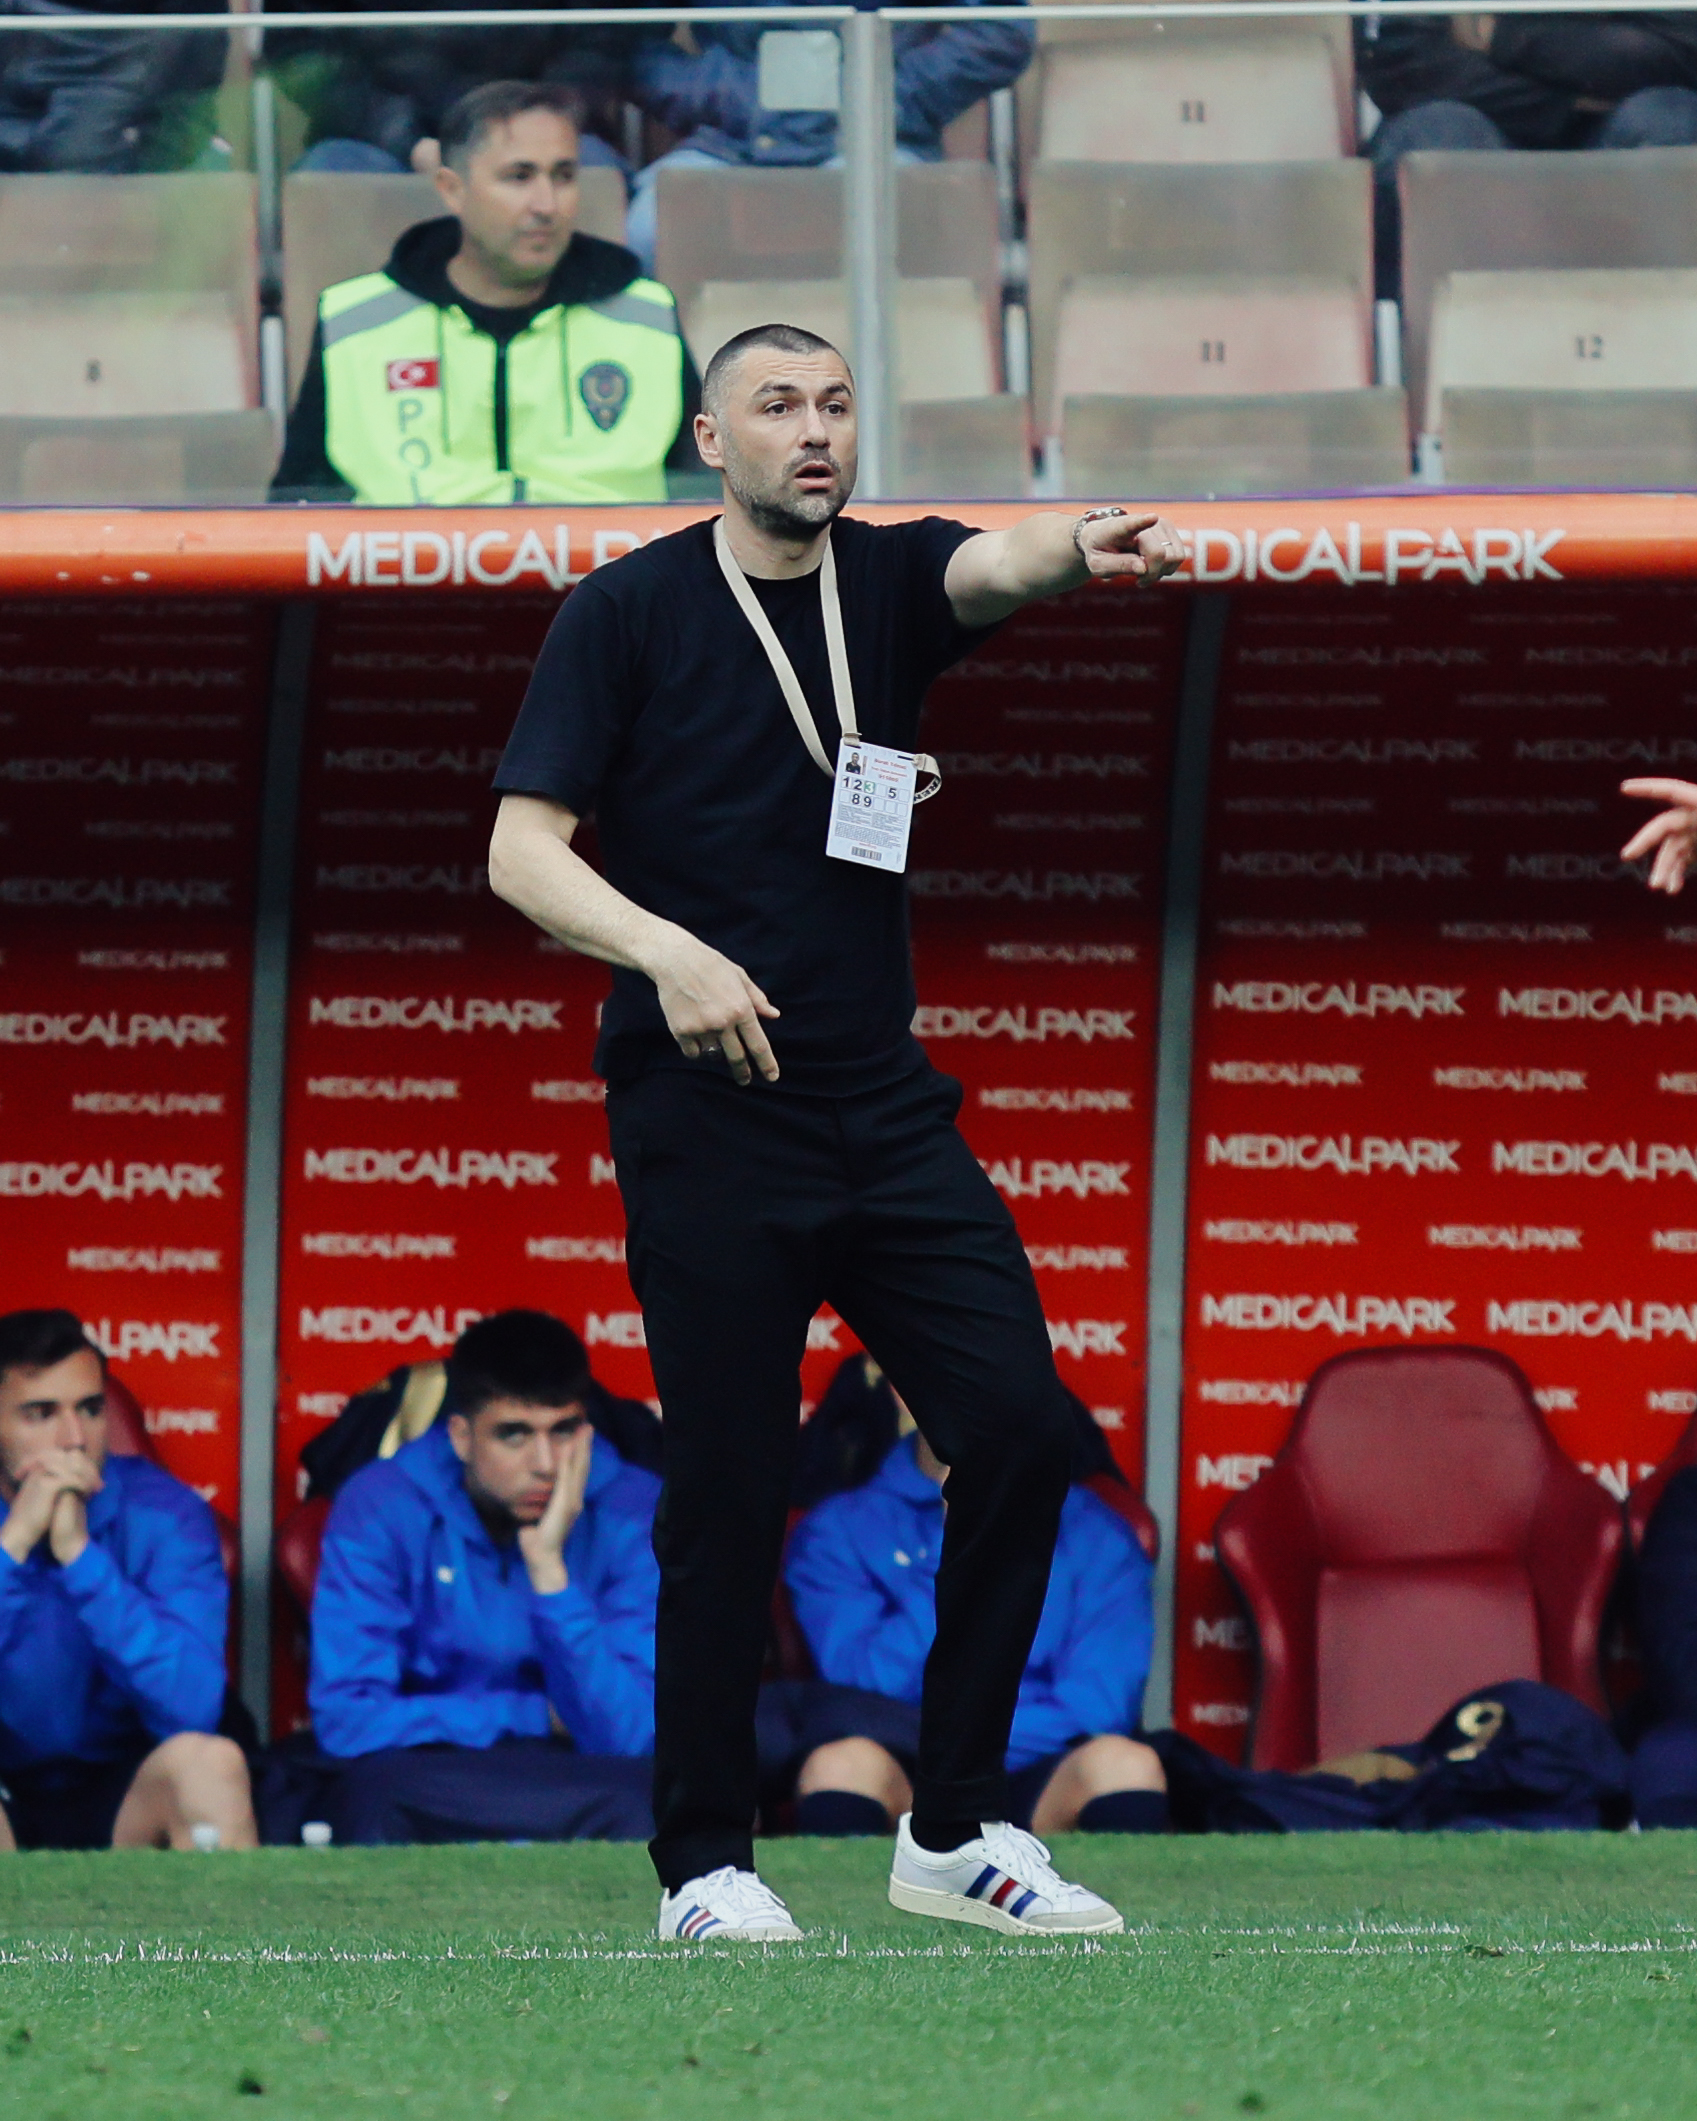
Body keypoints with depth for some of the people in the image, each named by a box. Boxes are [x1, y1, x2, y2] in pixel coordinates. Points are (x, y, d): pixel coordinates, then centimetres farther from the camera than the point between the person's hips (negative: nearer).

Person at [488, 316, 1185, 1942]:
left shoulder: (889, 577, 8)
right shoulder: (629, 612, -1)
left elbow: (994, 568, -15)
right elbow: (521, 850, -7)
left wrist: (1083, 550, -39)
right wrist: (666, 951, -24)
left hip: (888, 1108, 4)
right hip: (705, 1120, -4)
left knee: (1017, 1424, -4)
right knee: (730, 1491, -4)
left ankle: (955, 1829, 8)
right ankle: (704, 1864, 8)